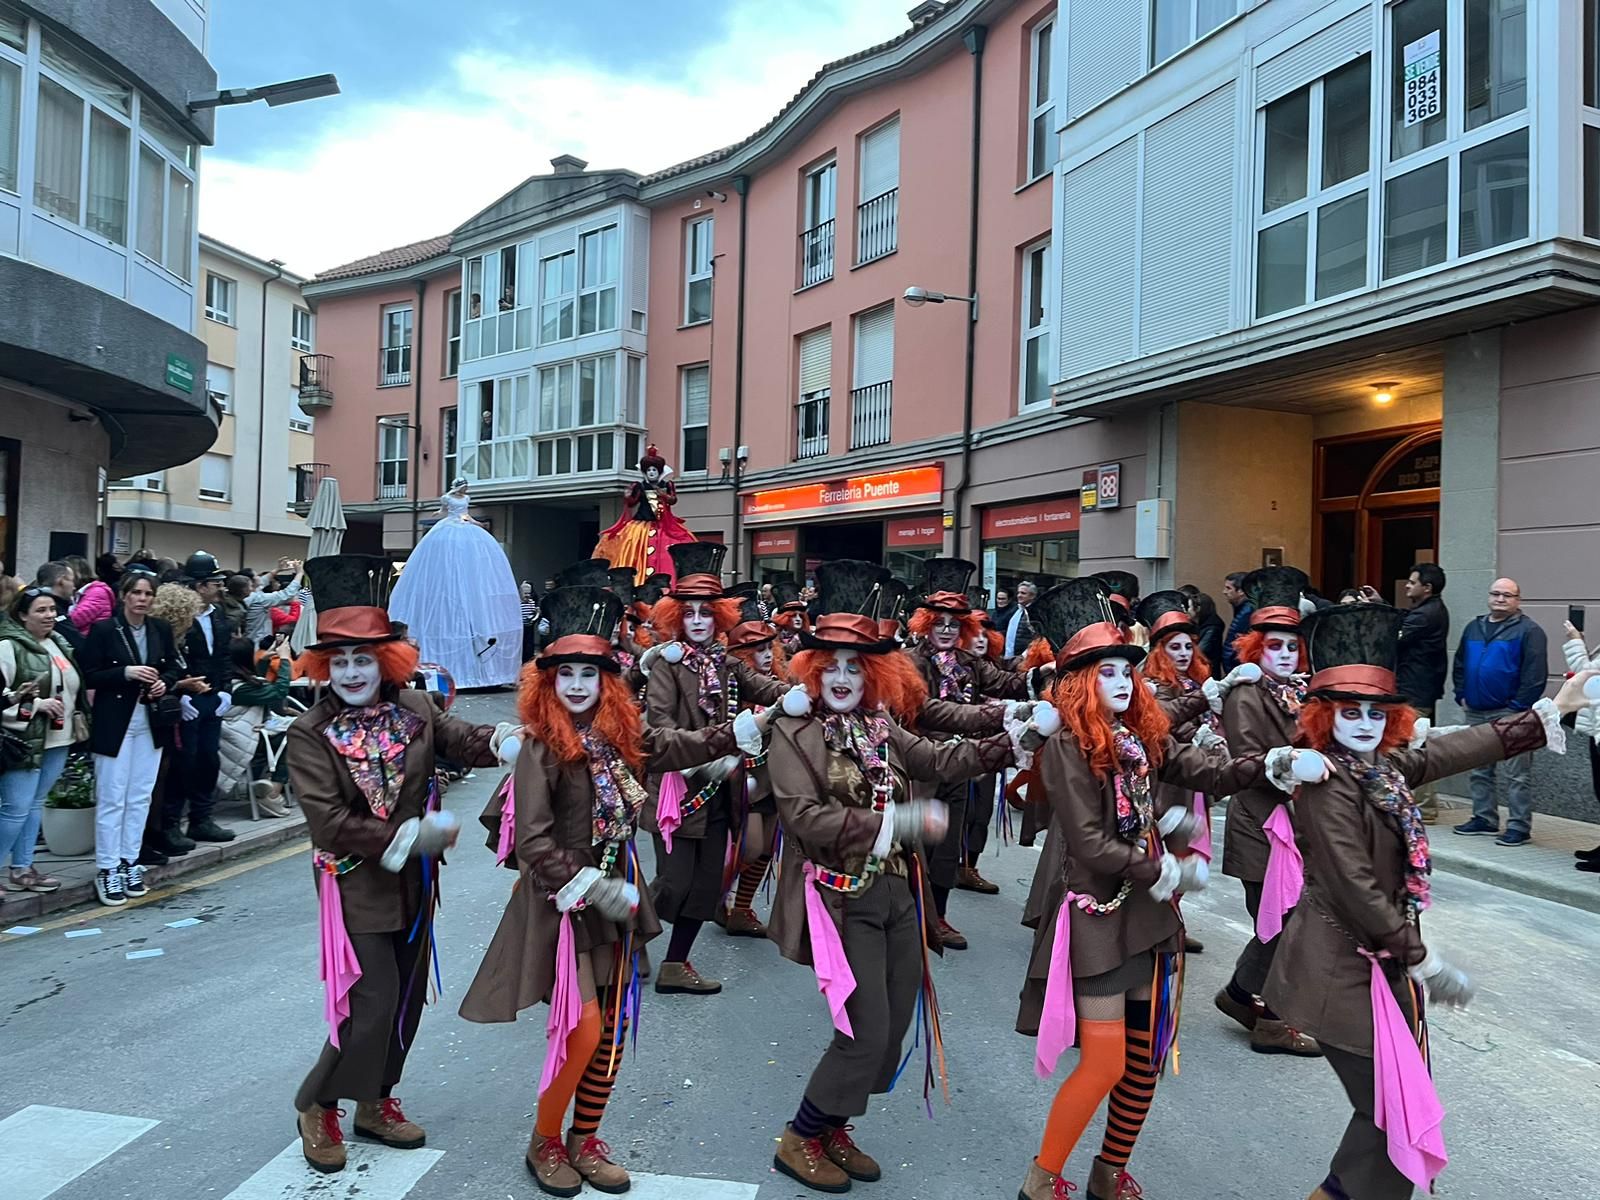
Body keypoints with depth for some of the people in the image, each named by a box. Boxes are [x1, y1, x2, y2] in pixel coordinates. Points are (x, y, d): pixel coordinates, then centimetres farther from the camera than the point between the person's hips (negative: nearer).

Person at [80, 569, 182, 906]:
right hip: (113, 724, -4)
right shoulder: (103, 630, -8)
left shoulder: (161, 629, 5)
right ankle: (107, 869, 9)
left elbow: (175, 667, 14)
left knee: (140, 797, 10)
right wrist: (126, 672, -21)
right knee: (111, 799, 0)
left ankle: (129, 863, 20)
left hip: (151, 724, 5)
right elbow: (88, 676, -9)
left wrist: (165, 682, -6)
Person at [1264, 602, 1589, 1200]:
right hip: (1343, 971, -9)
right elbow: (1355, 892, -23)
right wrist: (1424, 959, -15)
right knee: (1392, 1110, 1)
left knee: (1406, 1096, 20)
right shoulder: (1329, 785, -21)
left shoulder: (1385, 766, 4)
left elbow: (1464, 747, 13)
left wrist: (1552, 711, 15)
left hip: (1382, 957, 9)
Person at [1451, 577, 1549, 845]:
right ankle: (1484, 819, 23)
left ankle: (1519, 827, 1)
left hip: (1510, 714, -7)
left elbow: (1535, 674, -13)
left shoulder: (1529, 631, -6)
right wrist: (1462, 696, 10)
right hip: (1476, 713, 7)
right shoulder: (1474, 628, 14)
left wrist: (1519, 707, -15)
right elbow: (1459, 664, 20)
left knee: (1516, 775, -4)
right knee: (1480, 770, 13)